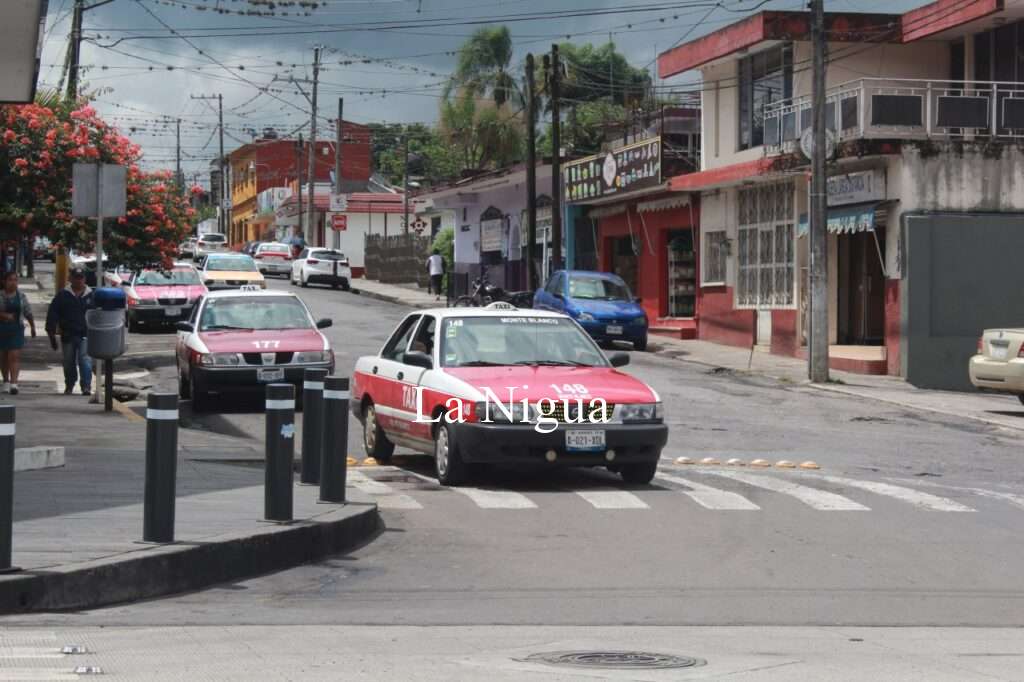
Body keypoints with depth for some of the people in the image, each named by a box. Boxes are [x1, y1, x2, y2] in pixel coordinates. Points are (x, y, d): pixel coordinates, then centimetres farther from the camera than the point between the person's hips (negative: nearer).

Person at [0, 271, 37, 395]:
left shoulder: (21, 296, 6)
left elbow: (28, 313, 13)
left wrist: (33, 326, 10)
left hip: (17, 330, 0)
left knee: (14, 356, -11)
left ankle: (14, 382, -18)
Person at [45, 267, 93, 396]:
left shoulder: (91, 296, 6)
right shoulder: (63, 296, 5)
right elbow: (52, 315, 4)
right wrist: (52, 335, -1)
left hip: (85, 336, -2)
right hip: (67, 336, 2)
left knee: (85, 361, -14)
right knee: (69, 363, 12)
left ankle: (86, 387, -16)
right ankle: (69, 386, 28)